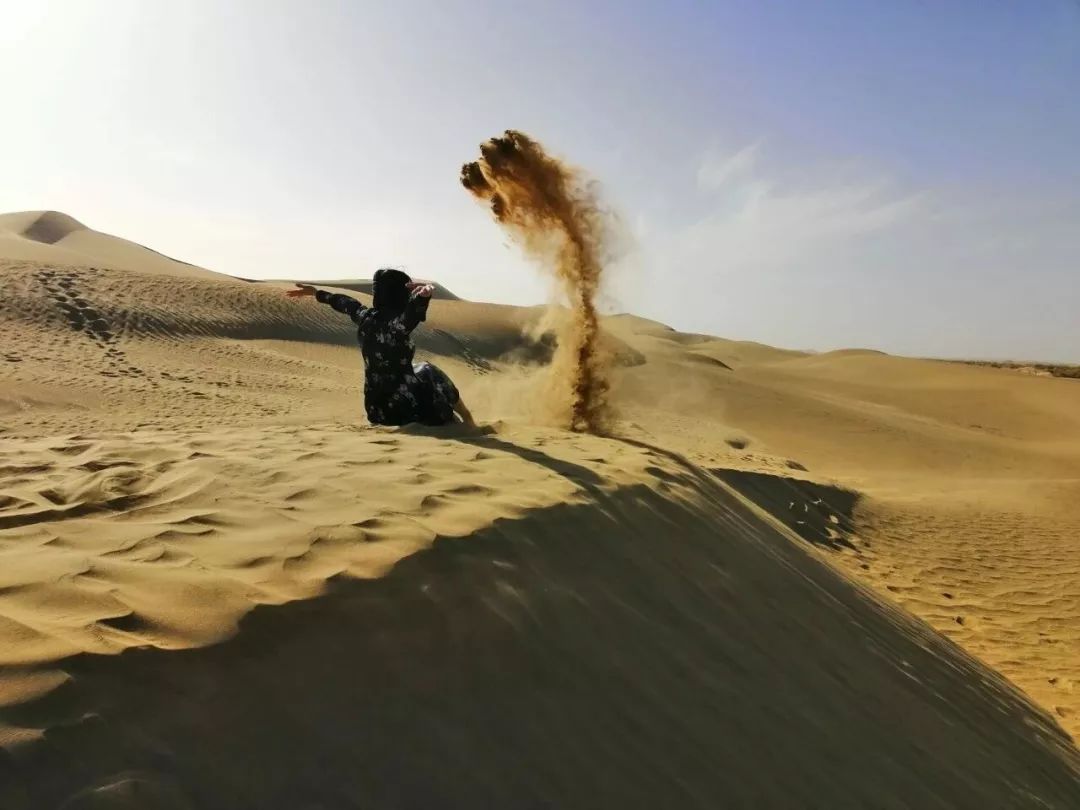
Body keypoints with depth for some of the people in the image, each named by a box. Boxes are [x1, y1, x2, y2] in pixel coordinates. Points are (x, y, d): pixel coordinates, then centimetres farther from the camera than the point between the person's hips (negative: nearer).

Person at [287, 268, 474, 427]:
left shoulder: (364, 316, 0)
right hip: (408, 409, -7)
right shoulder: (397, 323, -21)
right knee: (430, 373, 25)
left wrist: (317, 293, 37)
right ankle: (467, 420, 34)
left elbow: (345, 303, 20)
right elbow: (414, 308, -44)